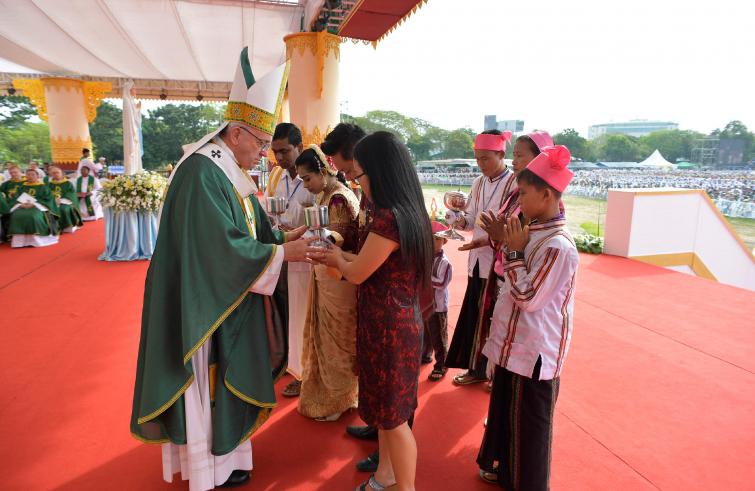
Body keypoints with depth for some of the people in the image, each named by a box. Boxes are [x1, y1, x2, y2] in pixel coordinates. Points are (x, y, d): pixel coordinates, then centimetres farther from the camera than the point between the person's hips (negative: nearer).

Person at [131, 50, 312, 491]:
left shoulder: (231, 171, 7)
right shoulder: (201, 173, -23)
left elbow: (247, 228, 12)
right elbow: (223, 246, -26)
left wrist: (283, 237, -3)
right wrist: (281, 254, -22)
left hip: (228, 299, 9)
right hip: (206, 303, -9)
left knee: (226, 372, 20)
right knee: (208, 378, 7)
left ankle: (221, 445, 39)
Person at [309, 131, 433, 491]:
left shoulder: (388, 218, -26)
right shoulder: (407, 211, 4)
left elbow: (357, 274, -15)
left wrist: (336, 259, 4)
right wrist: (340, 256, 11)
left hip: (388, 326, -9)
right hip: (395, 322, 9)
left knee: (393, 417, 9)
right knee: (386, 409, 23)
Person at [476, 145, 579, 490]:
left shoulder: (559, 246, -25)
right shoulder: (534, 232, 5)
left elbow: (528, 298, -22)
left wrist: (514, 252, -19)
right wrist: (512, 247, 4)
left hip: (534, 352, -9)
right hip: (514, 343, 9)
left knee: (529, 423, 10)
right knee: (505, 411, 24)